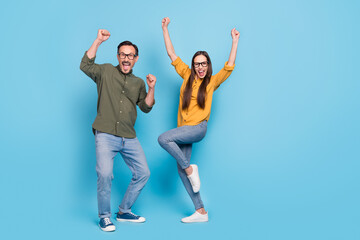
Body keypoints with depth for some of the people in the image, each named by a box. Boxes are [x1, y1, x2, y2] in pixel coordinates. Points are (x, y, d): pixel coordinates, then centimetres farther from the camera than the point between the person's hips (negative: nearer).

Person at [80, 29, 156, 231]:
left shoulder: (138, 83, 17)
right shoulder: (106, 72, 7)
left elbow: (146, 107, 13)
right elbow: (85, 65, -10)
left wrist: (151, 88, -1)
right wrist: (98, 42, -13)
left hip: (129, 138, 5)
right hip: (106, 135, -5)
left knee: (143, 173, 6)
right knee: (105, 173, -21)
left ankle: (124, 211, 23)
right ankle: (104, 216, 0)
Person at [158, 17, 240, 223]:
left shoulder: (212, 82, 2)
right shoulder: (187, 75, 10)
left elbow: (229, 66, -7)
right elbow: (172, 55, 11)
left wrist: (235, 41, -7)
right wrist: (165, 29, 10)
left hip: (198, 128, -5)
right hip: (184, 129, 5)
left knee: (164, 139, -26)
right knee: (181, 169, 3)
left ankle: (190, 168, -7)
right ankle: (201, 212, 11)